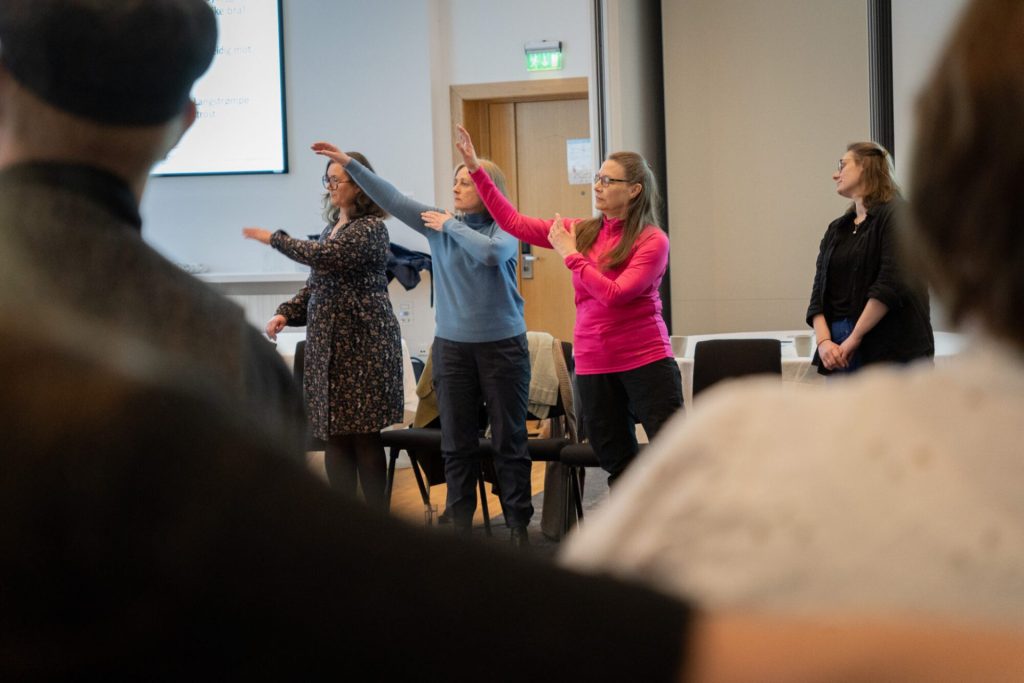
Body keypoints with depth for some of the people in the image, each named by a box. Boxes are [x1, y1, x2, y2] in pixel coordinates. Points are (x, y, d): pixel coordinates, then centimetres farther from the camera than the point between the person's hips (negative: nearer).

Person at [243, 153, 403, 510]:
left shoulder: (371, 228, -9)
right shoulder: (331, 228, 17)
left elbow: (324, 257, -21)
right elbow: (315, 285, 21)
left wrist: (275, 239, -9)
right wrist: (286, 313, 3)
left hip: (363, 343, -8)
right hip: (328, 343, 8)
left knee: (364, 435, -5)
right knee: (334, 434, 6)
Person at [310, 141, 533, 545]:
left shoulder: (505, 229, -4)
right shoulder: (440, 225, 4)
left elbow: (490, 253, -26)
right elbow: (393, 199, 0)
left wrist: (452, 226, -13)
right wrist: (349, 164, -5)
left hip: (503, 345, -3)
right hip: (453, 345, 3)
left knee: (509, 440, 3)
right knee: (457, 443, 6)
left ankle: (518, 524, 10)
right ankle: (460, 524, 14)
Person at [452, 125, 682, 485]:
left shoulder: (652, 241, -9)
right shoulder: (583, 232, 7)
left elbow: (615, 293, -19)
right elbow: (514, 222, 9)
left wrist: (570, 255, -12)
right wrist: (475, 169, 5)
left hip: (646, 361, -5)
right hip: (593, 364, 5)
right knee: (617, 462, 11)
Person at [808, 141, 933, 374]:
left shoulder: (895, 215, -1)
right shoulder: (836, 230, 19)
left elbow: (891, 284, -13)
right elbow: (819, 294, 12)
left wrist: (855, 338, -13)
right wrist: (823, 340, -6)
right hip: (840, 353, 6)